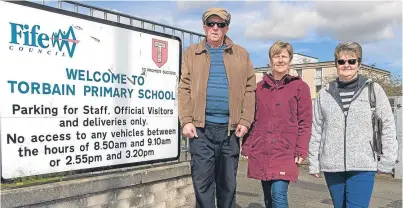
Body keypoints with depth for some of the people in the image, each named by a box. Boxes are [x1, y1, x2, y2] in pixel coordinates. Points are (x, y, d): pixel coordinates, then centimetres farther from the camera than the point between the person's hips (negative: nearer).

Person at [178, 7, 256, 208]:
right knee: (202, 181, 3)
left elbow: (249, 89, 6)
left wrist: (245, 121, -4)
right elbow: (184, 89, 2)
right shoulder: (192, 52, 9)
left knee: (228, 182, 11)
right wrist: (186, 121, -8)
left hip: (230, 127, 1)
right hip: (201, 127, -1)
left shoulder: (241, 54, 10)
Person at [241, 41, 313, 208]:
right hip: (260, 152, 4)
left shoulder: (300, 87, 1)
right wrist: (247, 147, 8)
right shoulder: (260, 87, 11)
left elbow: (305, 123, -1)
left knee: (279, 195, -13)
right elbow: (253, 120, 12)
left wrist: (301, 151, -8)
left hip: (285, 152, -4)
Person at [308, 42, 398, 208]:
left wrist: (387, 162, -1)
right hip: (331, 166, 3)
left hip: (363, 166, -2)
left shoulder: (374, 90, 3)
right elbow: (316, 130, 8)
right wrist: (314, 163, 6)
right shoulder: (324, 93, 7)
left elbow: (387, 127, 2)